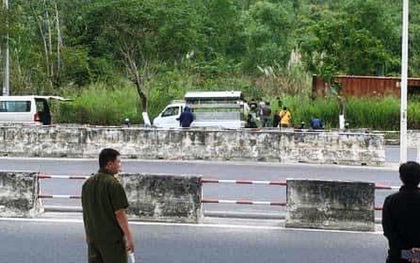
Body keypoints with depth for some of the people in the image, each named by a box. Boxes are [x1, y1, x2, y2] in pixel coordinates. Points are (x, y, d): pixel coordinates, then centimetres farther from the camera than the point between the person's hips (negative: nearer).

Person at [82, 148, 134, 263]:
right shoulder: (114, 184, -15)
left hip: (93, 237, 7)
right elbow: (119, 214, -17)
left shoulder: (87, 184, 7)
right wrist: (129, 237, -12)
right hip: (112, 238, -7)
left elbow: (86, 213, 13)